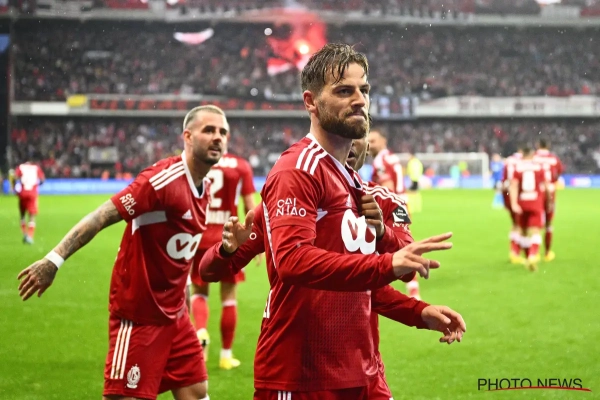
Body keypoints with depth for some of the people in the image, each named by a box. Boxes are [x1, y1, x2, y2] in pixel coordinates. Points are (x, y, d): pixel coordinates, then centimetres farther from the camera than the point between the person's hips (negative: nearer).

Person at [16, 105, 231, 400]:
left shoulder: (204, 187, 6)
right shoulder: (163, 179, -19)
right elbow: (101, 217, -23)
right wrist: (54, 260, -29)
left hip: (174, 314, 8)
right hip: (138, 316, -8)